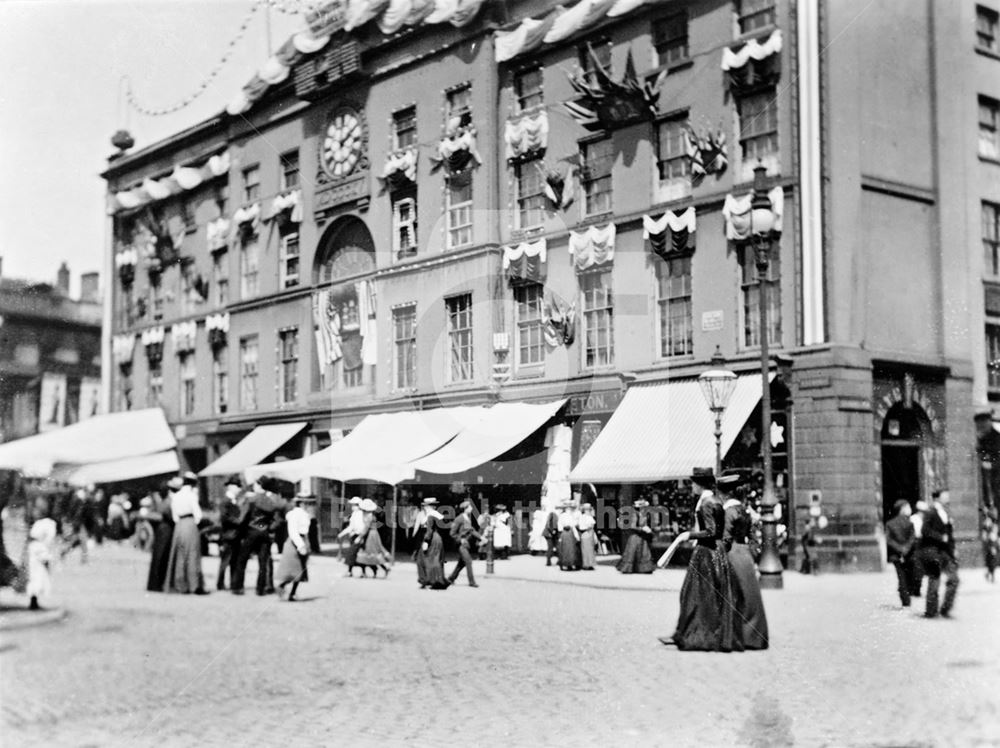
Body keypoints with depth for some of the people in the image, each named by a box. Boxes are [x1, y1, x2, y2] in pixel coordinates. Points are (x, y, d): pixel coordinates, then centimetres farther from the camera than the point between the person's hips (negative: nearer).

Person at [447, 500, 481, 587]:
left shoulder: (469, 518, 8)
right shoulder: (459, 519, -15)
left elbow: (471, 531, 17)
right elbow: (453, 533, -12)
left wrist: (480, 537, 8)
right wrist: (461, 540, -18)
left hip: (466, 544, 8)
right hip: (461, 544, -8)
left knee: (462, 563, 15)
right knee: (468, 561, -11)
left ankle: (451, 578, 27)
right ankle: (471, 582, -7)